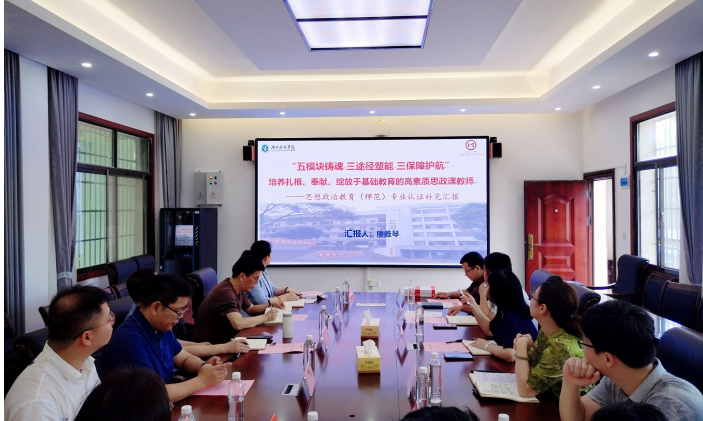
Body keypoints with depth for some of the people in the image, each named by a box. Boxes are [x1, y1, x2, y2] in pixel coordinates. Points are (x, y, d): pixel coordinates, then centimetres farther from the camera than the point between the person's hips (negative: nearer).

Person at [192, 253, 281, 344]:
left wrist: (269, 303, 1)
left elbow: (251, 309, 20)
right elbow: (238, 324, -35)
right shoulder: (226, 292, -25)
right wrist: (265, 317, -22)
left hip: (225, 338, 8)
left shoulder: (239, 290, 3)